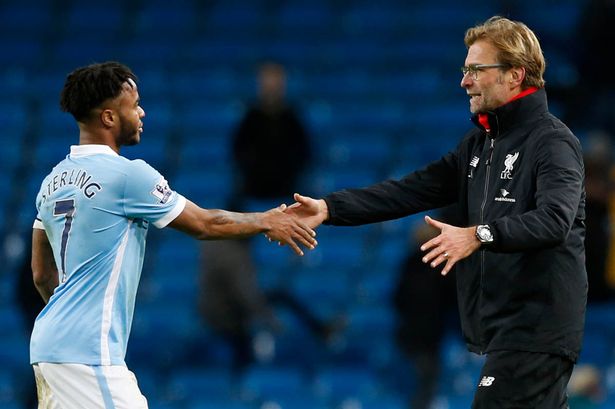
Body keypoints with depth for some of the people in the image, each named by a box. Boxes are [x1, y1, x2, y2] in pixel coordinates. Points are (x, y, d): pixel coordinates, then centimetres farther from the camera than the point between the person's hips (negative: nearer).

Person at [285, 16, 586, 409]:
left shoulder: (553, 141, -11)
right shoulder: (479, 143, 16)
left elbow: (555, 219, -27)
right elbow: (410, 191, 10)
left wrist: (479, 236, -40)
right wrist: (330, 208, -1)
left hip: (537, 327, -9)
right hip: (502, 324, 9)